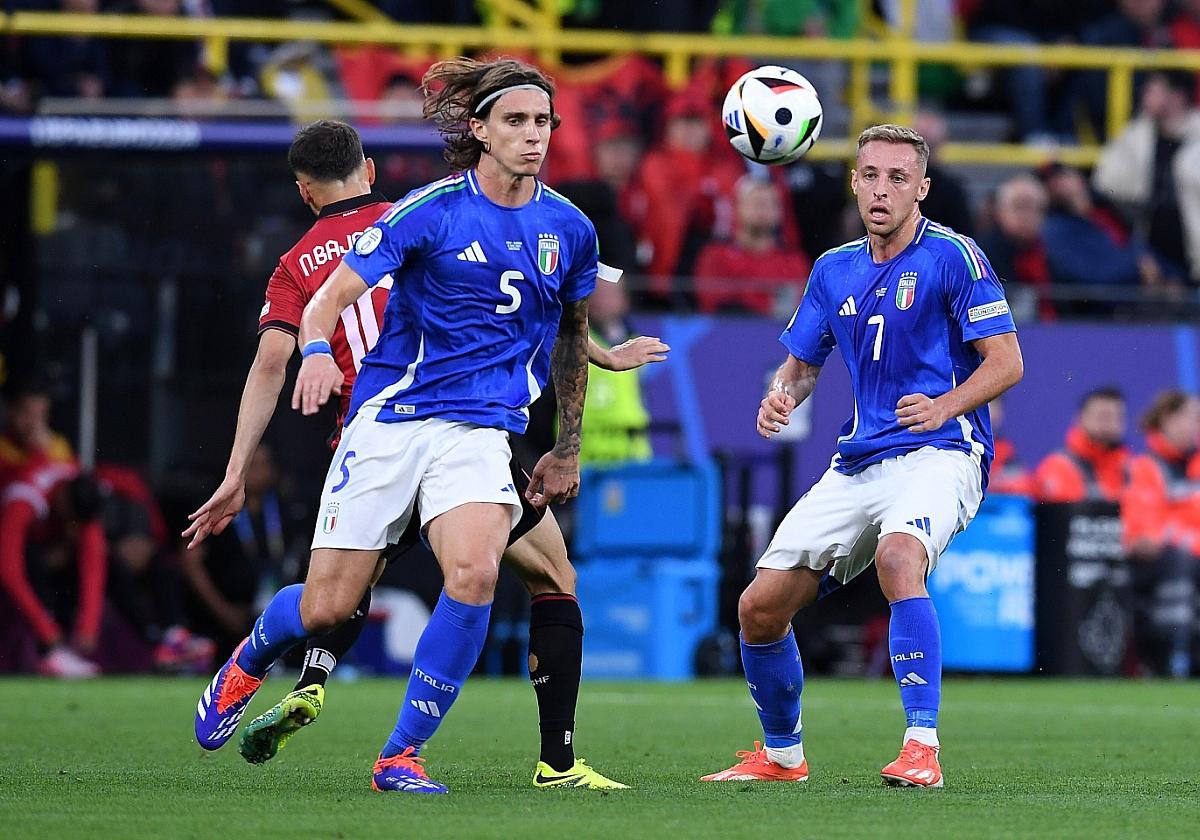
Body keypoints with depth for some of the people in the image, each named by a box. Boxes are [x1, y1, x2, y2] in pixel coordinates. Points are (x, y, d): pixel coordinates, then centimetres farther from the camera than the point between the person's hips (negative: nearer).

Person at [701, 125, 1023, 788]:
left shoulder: (951, 255, -6)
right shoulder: (834, 271, 13)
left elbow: (1006, 361, -8)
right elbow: (801, 362, 21)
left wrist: (944, 405, -26)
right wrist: (782, 396, -4)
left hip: (940, 453, -7)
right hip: (858, 462, 7)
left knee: (897, 555, -38)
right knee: (760, 607, 2)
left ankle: (922, 750, -38)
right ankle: (782, 754, 26)